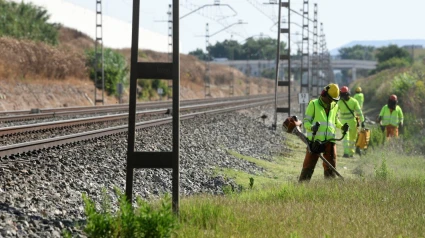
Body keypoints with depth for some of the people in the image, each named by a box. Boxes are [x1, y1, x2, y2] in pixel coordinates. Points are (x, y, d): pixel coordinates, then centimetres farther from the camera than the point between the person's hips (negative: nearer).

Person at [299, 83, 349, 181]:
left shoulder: (334, 106, 16)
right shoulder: (313, 104, 0)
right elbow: (306, 121, -1)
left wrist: (342, 127, 11)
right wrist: (311, 127, -22)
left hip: (330, 140, 5)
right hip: (315, 139, -5)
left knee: (331, 166, 6)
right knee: (309, 165, -4)